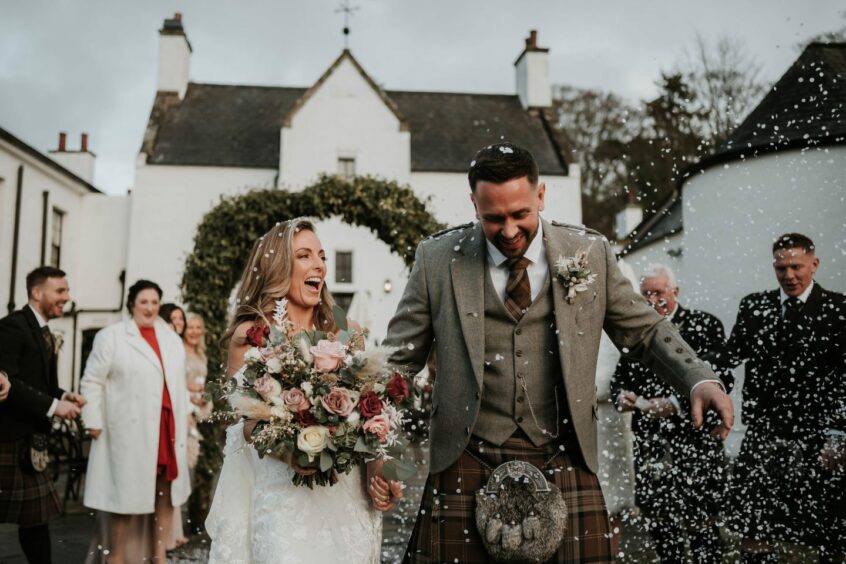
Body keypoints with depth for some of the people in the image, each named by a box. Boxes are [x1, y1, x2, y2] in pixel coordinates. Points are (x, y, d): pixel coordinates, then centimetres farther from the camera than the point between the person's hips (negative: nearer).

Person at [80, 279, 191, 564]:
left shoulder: (172, 339, 14)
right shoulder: (111, 336, -1)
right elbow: (92, 381, -3)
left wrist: (185, 414, 12)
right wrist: (94, 422, -7)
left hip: (167, 428, 5)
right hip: (129, 431, -5)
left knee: (165, 493, 9)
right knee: (125, 496, 2)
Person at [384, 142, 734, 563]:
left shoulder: (590, 253, 2)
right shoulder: (438, 259, 0)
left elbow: (645, 331, 10)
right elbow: (399, 359, 4)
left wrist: (700, 379, -6)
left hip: (565, 466, 1)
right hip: (466, 469, 0)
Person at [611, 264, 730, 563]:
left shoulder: (705, 325, -2)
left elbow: (722, 378, -10)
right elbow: (619, 376, 15)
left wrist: (675, 404, -20)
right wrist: (622, 394, -8)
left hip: (695, 439, -4)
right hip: (649, 441, 4)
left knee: (700, 521, 0)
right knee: (659, 521, 11)